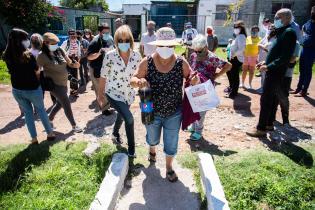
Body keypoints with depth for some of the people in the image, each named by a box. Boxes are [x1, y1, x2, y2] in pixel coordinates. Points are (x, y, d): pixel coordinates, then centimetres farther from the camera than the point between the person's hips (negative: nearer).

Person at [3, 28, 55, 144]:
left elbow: (12, 71, 4)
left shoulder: (7, 56, -6)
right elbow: (37, 72, -10)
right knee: (41, 110, 17)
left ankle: (34, 138, 25)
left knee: (27, 113, 18)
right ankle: (50, 133, 26)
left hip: (17, 90, 4)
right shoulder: (29, 55, -22)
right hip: (32, 89, -4)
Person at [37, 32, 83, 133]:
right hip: (54, 84, -7)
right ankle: (74, 126, 10)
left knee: (60, 103, 21)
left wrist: (75, 64, -21)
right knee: (67, 104, -5)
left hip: (64, 82, 7)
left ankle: (49, 119, 43)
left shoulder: (60, 50, -1)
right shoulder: (42, 56, -16)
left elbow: (69, 62, 0)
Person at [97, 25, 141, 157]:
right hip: (114, 94, -4)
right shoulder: (110, 56, -18)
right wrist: (100, 94, -1)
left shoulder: (136, 56, -9)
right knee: (129, 118, -18)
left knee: (121, 116, 25)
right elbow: (103, 76, -8)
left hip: (128, 94, 4)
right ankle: (131, 148, 5)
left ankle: (115, 133, 59)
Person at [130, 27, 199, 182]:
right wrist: (139, 82, -33)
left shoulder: (181, 63, -13)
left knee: (171, 143, 16)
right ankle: (152, 150, 64)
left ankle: (169, 167, 45)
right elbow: (133, 79, -9)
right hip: (152, 112, 1)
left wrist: (195, 80, -27)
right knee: (153, 138, 27)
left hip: (174, 113, 0)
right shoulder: (147, 62, -15)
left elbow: (192, 79, -2)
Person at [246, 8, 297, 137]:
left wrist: (268, 66, -22)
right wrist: (265, 63, 12)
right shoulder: (281, 32, 15)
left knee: (265, 100, -7)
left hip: (275, 73, -10)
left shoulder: (289, 33, -15)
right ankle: (269, 124, 28)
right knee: (272, 99, 16)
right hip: (274, 72, 10)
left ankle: (261, 129, 1)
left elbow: (285, 57, -23)